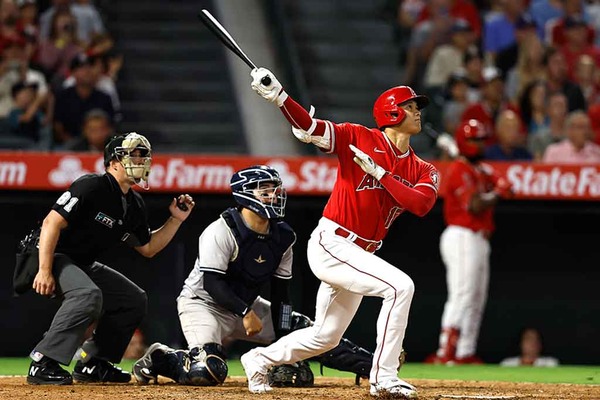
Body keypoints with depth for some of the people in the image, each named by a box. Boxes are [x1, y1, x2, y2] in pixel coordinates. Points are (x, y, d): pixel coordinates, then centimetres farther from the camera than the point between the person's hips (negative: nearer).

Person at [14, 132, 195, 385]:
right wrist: (44, 271, -30)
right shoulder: (92, 186, -20)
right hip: (48, 256, -10)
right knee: (88, 295, -35)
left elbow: (147, 248, 19)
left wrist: (176, 220, 8)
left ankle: (92, 364, 13)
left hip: (82, 265, 10)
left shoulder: (134, 206, 7)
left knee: (135, 299, 10)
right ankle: (42, 364, -33)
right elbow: (52, 223, -25)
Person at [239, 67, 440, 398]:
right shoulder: (360, 138, -6)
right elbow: (308, 128, -14)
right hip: (330, 243, -8)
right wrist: (277, 96, -30)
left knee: (326, 336, 19)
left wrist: (379, 173, -16)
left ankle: (260, 360, 41)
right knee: (400, 286, -25)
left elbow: (421, 204, -12)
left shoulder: (423, 171, 8)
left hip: (360, 255, 8)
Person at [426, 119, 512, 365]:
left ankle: (466, 353, 15)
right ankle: (444, 353, -19)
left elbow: (503, 186, 5)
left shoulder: (482, 170, 18)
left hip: (479, 240, 10)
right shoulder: (459, 171, -12)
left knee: (476, 299, 11)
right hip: (462, 238, -10)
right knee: (461, 297, -15)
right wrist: (496, 194, -8)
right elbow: (475, 206, -21)